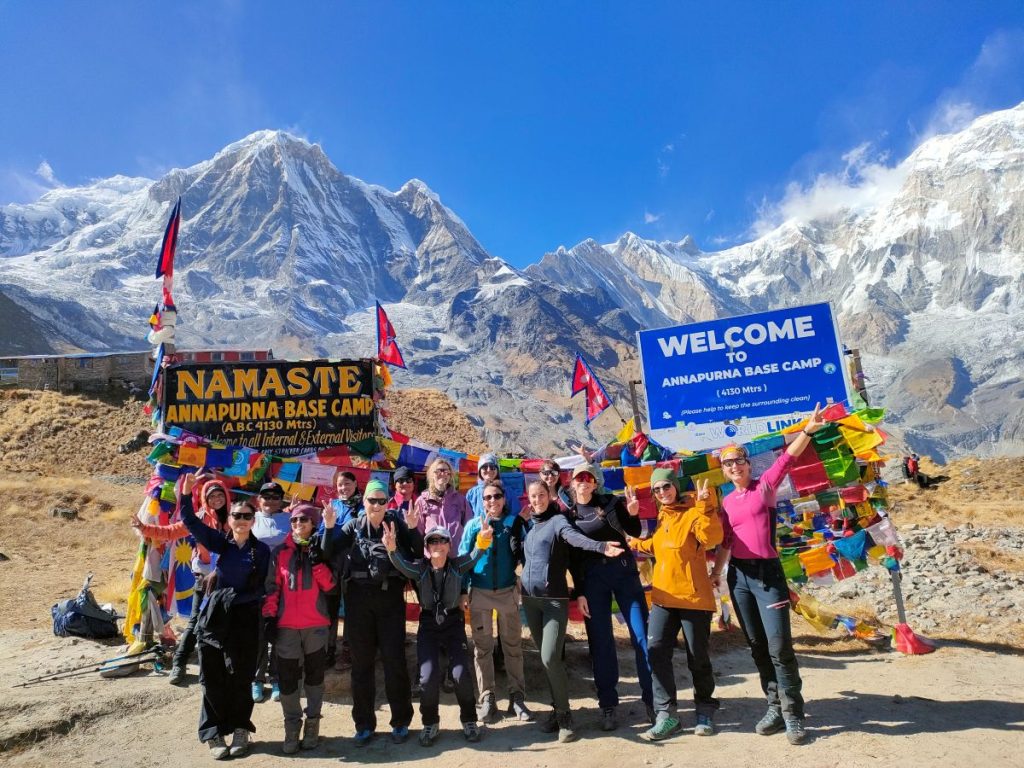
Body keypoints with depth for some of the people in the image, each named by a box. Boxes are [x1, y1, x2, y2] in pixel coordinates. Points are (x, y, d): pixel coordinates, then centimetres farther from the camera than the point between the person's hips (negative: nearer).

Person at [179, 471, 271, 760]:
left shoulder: (261, 550, -1)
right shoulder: (220, 542, 3)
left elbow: (260, 589, -1)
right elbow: (191, 522, -4)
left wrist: (234, 597, -10)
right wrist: (186, 493, -14)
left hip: (244, 619, -1)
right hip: (214, 615, 1)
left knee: (240, 678, 8)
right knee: (213, 678, 6)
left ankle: (240, 729, 24)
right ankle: (214, 734, 19)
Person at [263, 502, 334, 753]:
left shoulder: (322, 551, 2)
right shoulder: (281, 552, 3)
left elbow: (330, 586, -6)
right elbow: (272, 587, 4)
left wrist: (317, 560, -15)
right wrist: (269, 617, -2)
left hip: (316, 625, 0)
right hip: (286, 626, 1)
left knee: (315, 675, 9)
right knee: (287, 678, 5)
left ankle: (312, 724, 22)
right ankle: (292, 727, 18)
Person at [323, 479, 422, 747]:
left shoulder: (398, 523, 0)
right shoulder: (354, 526, 4)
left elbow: (420, 553, -7)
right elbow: (328, 553, -5)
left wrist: (413, 529, -22)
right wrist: (329, 527, -21)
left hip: (391, 597, -1)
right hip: (359, 598, 1)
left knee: (395, 660, 4)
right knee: (361, 662, 10)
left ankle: (401, 722, 19)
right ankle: (364, 724, 23)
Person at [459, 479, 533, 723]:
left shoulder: (514, 522, 1)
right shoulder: (473, 524, 1)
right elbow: (463, 557, 1)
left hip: (508, 591, 0)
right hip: (479, 593, 0)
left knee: (513, 646, 7)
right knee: (482, 647, 7)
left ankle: (517, 697, 17)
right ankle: (487, 699, 17)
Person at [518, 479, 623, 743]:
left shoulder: (557, 520, -6)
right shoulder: (527, 525, 13)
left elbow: (574, 536, -27)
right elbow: (520, 555, 15)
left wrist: (600, 546, -48)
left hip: (554, 598, -6)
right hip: (530, 598, 6)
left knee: (550, 658, -12)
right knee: (544, 658, 10)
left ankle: (564, 714, 5)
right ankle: (557, 708, 24)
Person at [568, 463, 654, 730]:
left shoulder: (611, 502, 2)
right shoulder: (568, 515, 6)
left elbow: (634, 532, 0)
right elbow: (571, 557, 6)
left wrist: (633, 514, -20)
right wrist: (579, 592, 2)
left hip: (623, 570, -1)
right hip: (592, 578, 1)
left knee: (642, 636, -2)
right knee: (600, 643, 3)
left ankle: (652, 700, 9)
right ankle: (608, 707, 12)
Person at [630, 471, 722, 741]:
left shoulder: (693, 512, -9)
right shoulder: (663, 516, 14)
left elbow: (712, 539, -27)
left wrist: (705, 506, -34)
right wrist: (636, 544, 31)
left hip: (693, 597, -6)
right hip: (663, 597, 6)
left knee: (698, 657, 6)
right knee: (656, 651, -4)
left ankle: (705, 712, 25)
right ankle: (666, 714, 3)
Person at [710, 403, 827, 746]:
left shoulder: (765, 485, -1)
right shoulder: (727, 503, 10)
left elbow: (787, 457, -14)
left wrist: (808, 430, -26)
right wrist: (715, 572, 9)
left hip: (768, 572, -5)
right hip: (738, 576, 5)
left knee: (779, 645, -7)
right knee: (757, 646, 10)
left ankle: (793, 715, 6)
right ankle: (775, 707, 22)